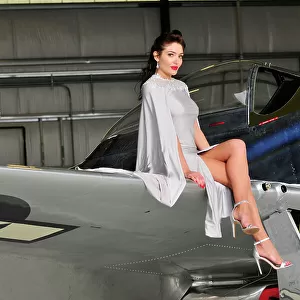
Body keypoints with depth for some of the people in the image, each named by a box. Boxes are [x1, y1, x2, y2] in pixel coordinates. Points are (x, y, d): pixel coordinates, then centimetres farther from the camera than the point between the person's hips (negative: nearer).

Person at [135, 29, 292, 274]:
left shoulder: (181, 86, 18)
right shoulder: (152, 87, -8)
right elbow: (167, 131, -17)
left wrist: (212, 156, 5)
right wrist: (185, 169, -24)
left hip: (193, 156, 7)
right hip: (172, 163, -7)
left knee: (237, 145, -16)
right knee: (241, 177, -19)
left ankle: (242, 209, -18)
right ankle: (263, 242, -19)